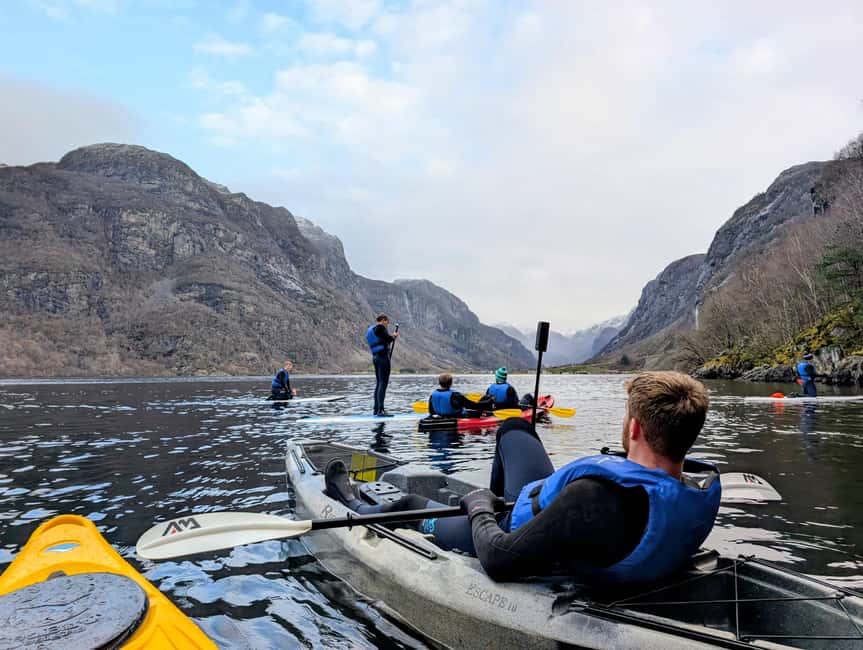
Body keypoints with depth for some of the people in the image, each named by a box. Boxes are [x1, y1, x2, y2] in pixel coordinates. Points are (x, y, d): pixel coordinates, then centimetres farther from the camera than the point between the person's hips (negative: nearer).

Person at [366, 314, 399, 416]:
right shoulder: (380, 327, -9)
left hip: (375, 357, 10)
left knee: (378, 383, 13)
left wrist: (391, 337, 20)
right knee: (383, 383, -11)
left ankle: (376, 409, 16)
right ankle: (380, 410, -15)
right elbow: (388, 338, -16)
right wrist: (393, 336, 4)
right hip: (383, 356, -10)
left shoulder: (370, 329, 19)